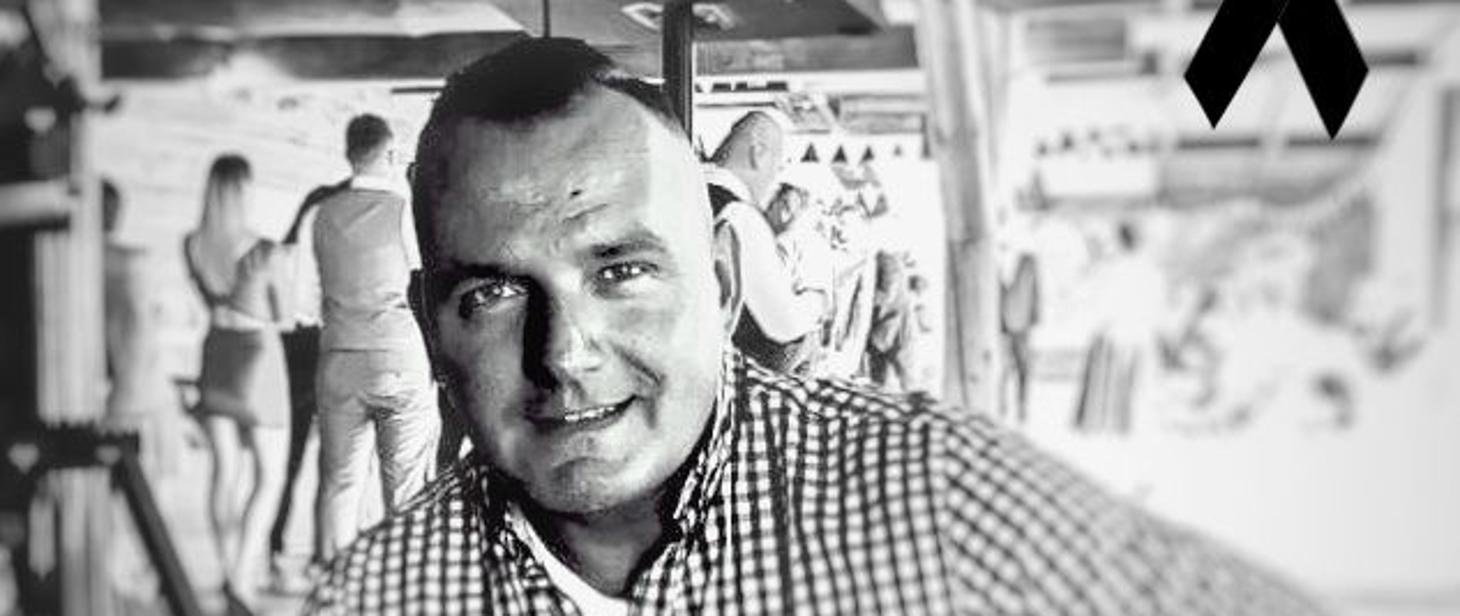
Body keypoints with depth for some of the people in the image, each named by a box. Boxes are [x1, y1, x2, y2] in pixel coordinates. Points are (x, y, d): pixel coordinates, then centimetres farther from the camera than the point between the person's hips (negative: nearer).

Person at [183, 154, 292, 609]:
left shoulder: (191, 247, -5)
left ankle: (232, 568, 25)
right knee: (270, 475, 5)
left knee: (226, 470, 16)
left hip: (216, 354, 5)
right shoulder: (266, 252, -19)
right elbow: (277, 315, -3)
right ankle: (243, 577, -6)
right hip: (258, 356, -5)